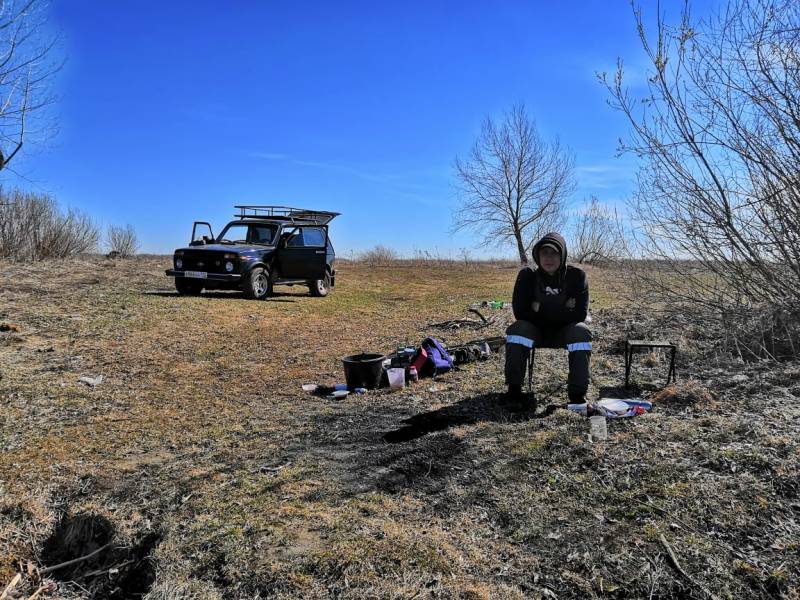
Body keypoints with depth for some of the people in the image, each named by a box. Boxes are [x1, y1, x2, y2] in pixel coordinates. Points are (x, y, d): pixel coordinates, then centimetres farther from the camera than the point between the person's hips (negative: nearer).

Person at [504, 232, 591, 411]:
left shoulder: (576, 276, -12)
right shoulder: (527, 276, -11)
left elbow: (580, 314, -18)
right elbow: (520, 312, -17)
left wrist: (541, 309, -22)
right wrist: (562, 309, -18)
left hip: (564, 331, 0)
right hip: (535, 331, 0)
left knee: (581, 332, -32)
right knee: (517, 329, -31)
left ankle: (577, 394, -25)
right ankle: (514, 390, -24)